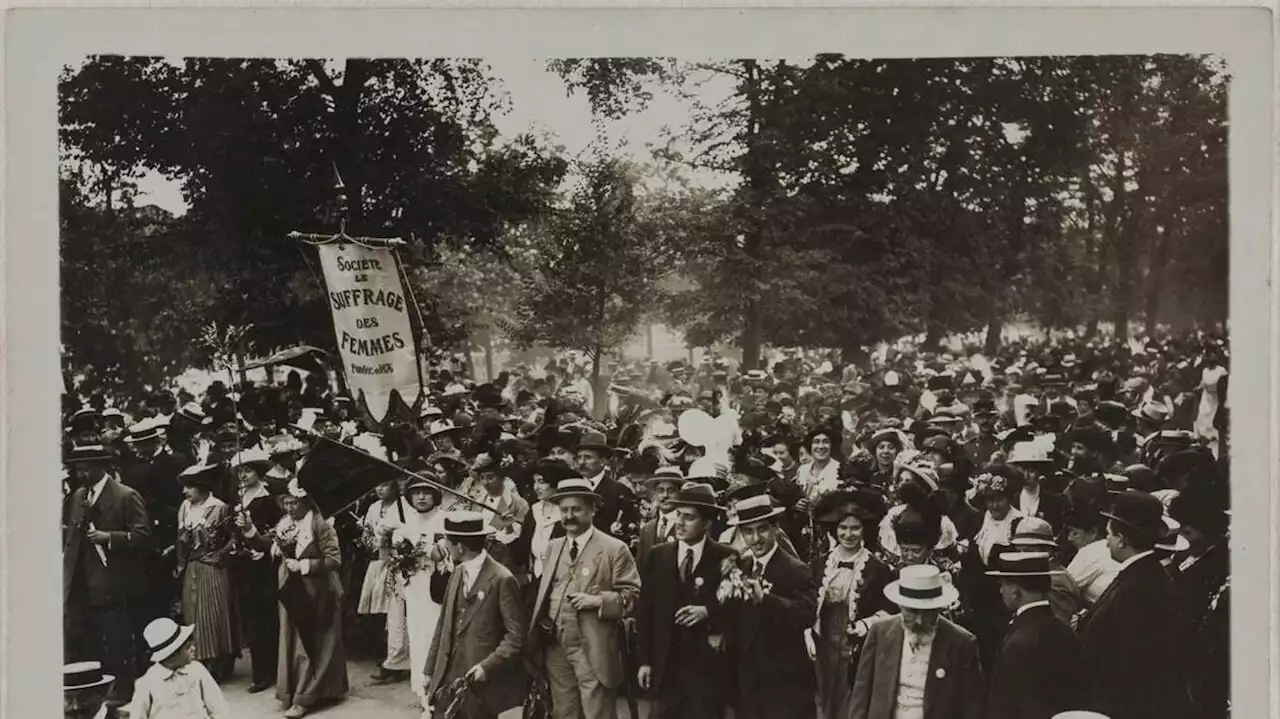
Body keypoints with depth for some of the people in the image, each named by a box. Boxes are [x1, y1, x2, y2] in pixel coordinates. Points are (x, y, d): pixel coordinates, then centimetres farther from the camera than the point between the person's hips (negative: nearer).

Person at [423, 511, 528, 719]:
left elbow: (516, 636, -13)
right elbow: (444, 624, 14)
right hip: (447, 679, 6)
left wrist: (487, 667, -21)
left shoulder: (502, 580, -14)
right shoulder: (457, 573, 9)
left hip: (480, 683, -6)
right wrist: (430, 670, 13)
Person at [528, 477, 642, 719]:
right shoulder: (553, 547, 15)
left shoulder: (614, 549, -4)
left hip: (594, 649, -6)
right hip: (555, 647, 6)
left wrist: (599, 601, -20)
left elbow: (631, 594, -6)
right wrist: (540, 624, 6)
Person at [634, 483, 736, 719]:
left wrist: (708, 612, -19)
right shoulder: (657, 556, 6)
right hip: (666, 666, 3)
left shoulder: (726, 557, -4)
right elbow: (645, 611, 7)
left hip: (709, 667, -2)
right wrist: (644, 660, 4)